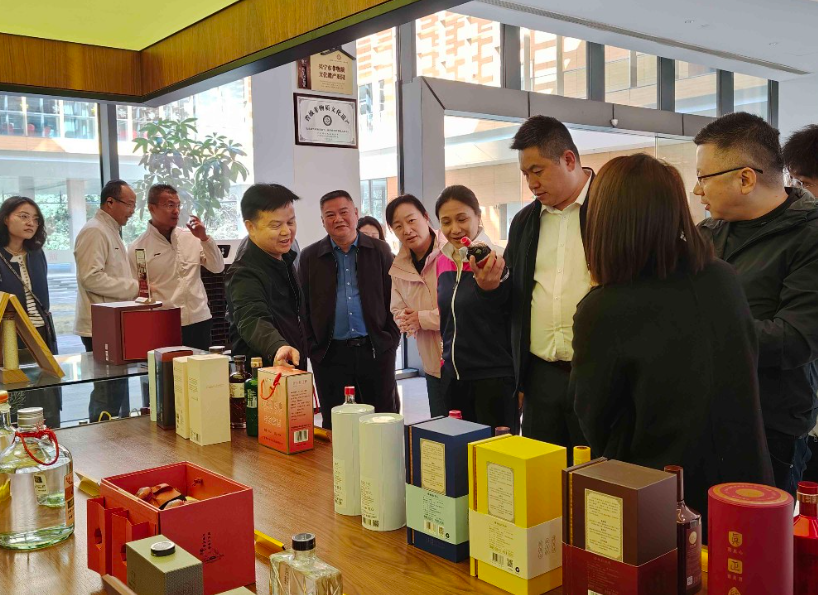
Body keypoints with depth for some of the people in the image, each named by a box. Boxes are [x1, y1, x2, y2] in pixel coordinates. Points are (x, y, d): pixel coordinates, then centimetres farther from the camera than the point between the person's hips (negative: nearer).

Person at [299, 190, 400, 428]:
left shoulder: (380, 251, 5)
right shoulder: (310, 257, 6)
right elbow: (304, 306, 5)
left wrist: (392, 338, -2)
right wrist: (313, 347, -1)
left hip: (377, 350, 0)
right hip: (330, 354, 0)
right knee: (335, 425, 6)